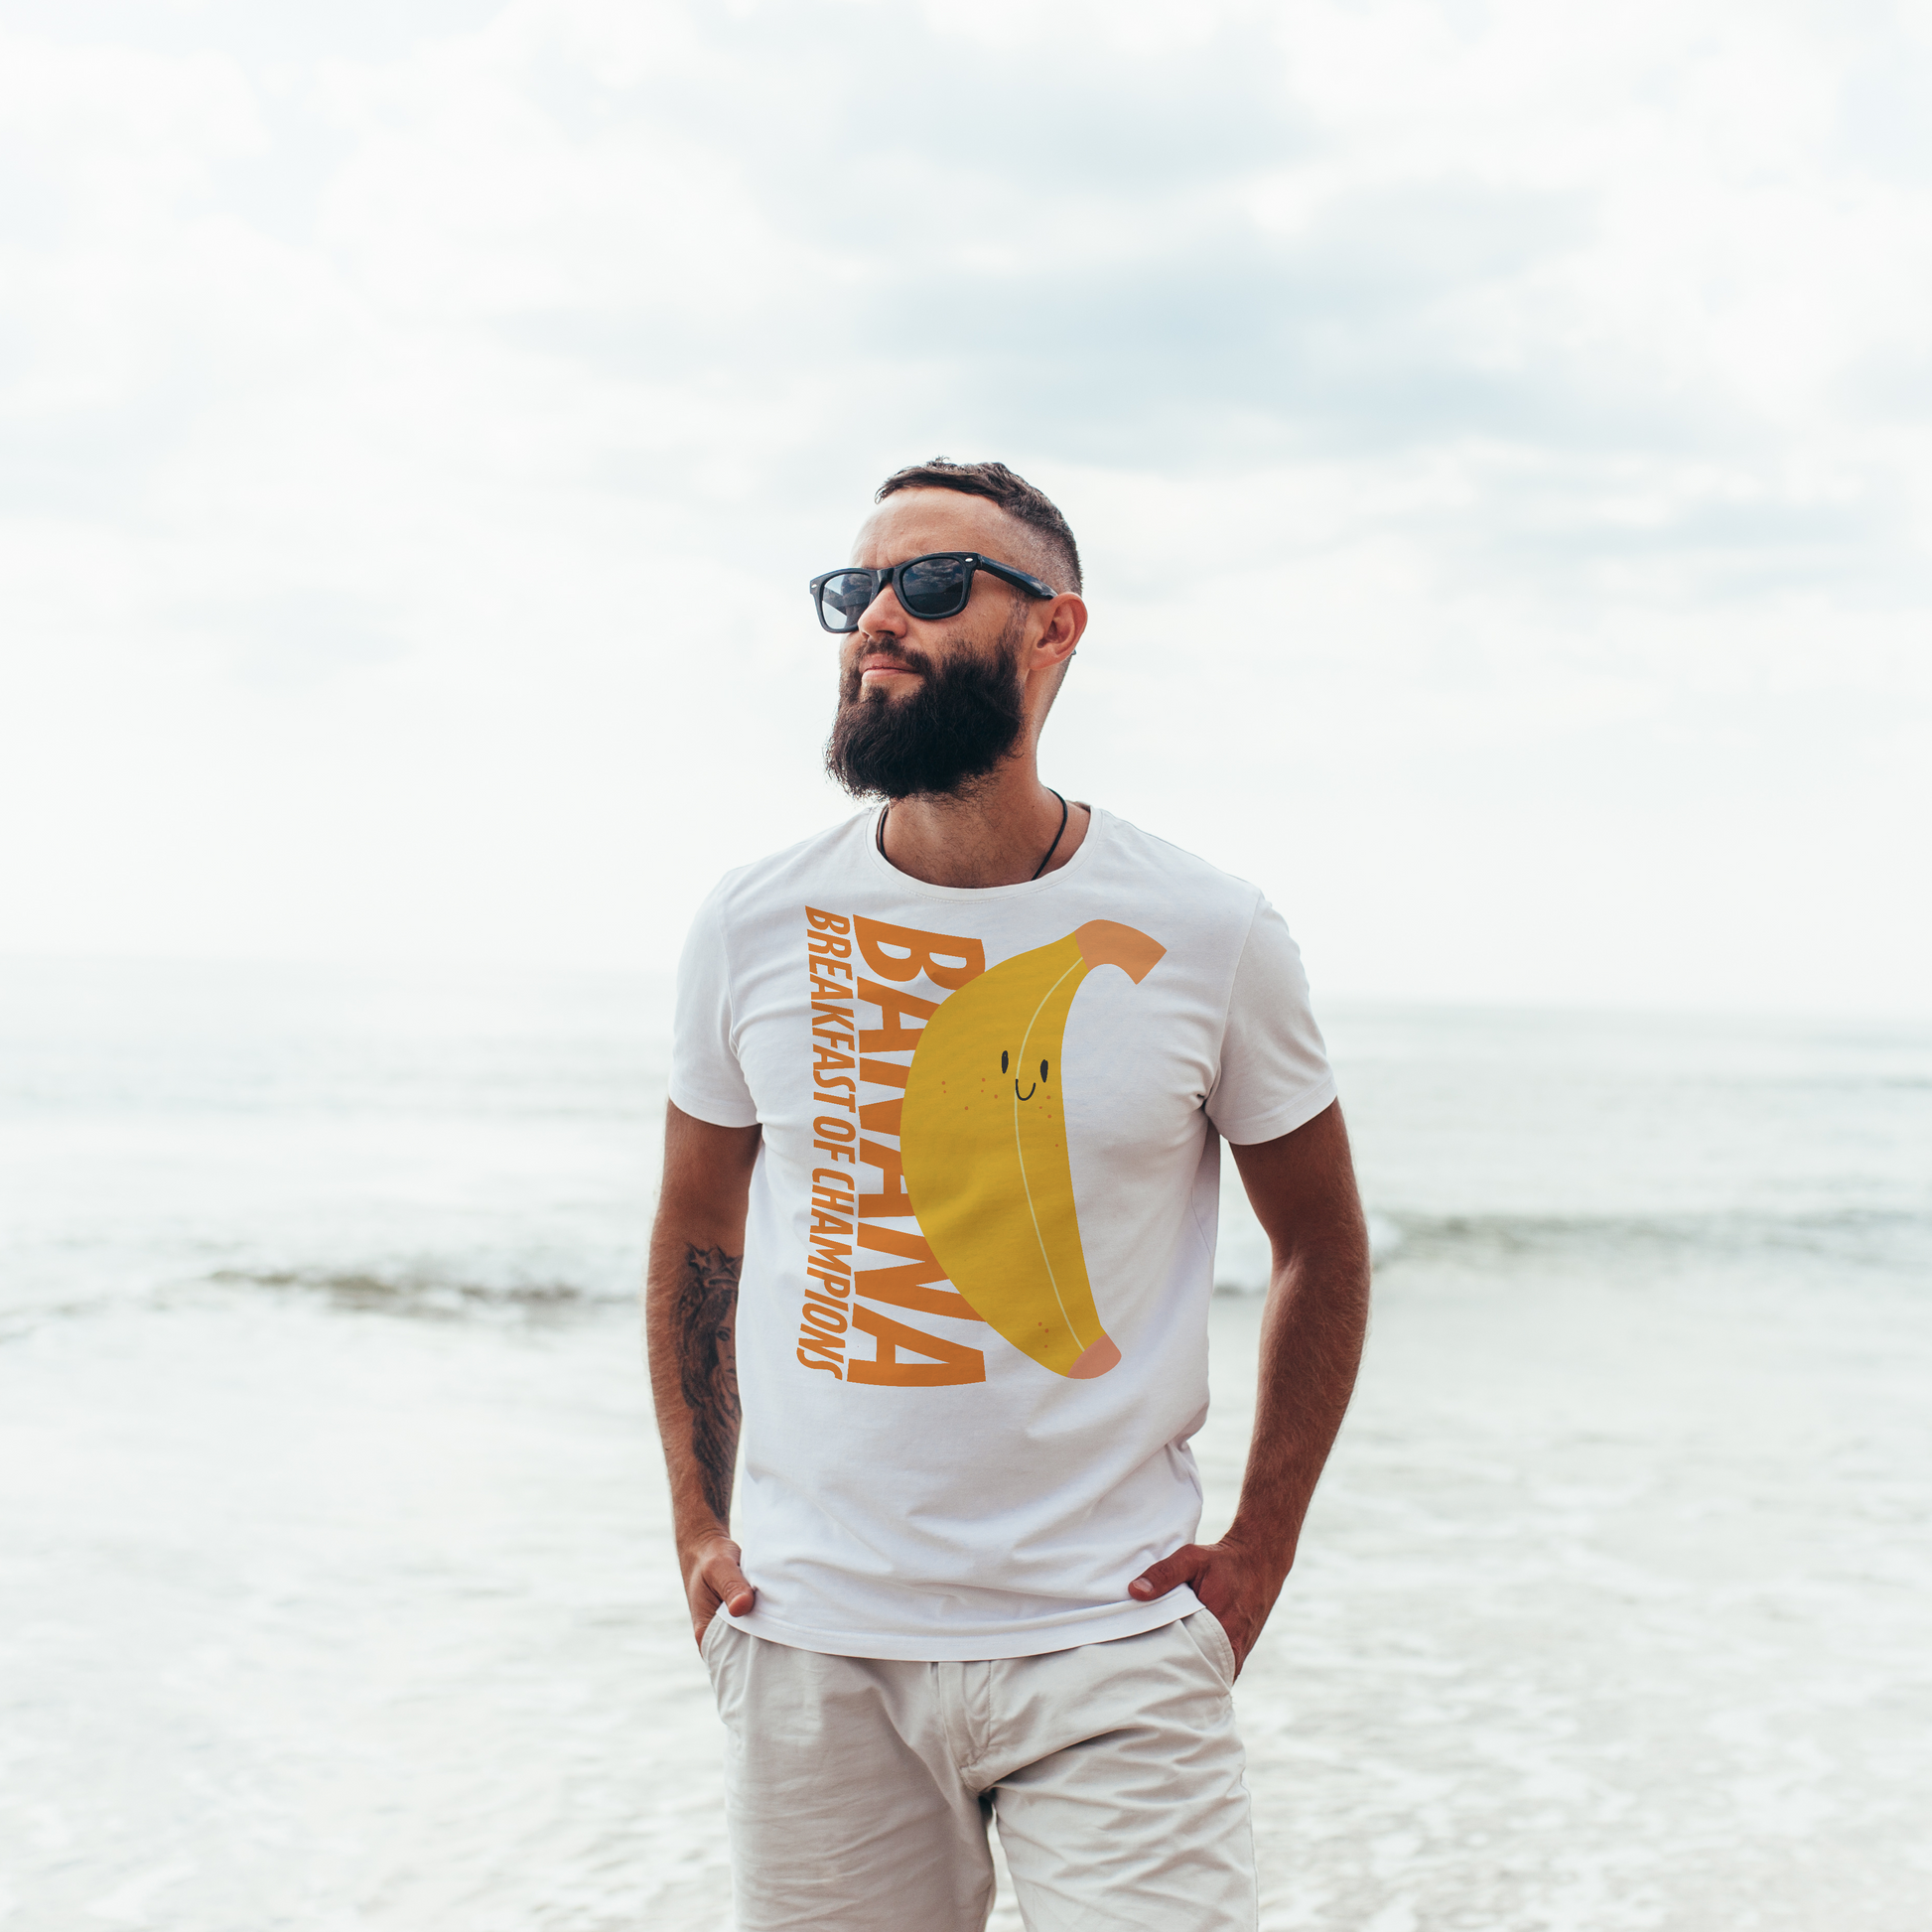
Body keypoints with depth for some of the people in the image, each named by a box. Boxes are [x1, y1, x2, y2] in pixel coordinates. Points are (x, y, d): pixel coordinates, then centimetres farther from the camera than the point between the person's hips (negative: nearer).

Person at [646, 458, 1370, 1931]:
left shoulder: (1211, 939, -4)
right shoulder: (755, 927, 0)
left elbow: (1323, 1245, 8)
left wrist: (1262, 1546, 2)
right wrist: (697, 1522, 7)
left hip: (1112, 1648, -1)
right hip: (811, 1645, 2)